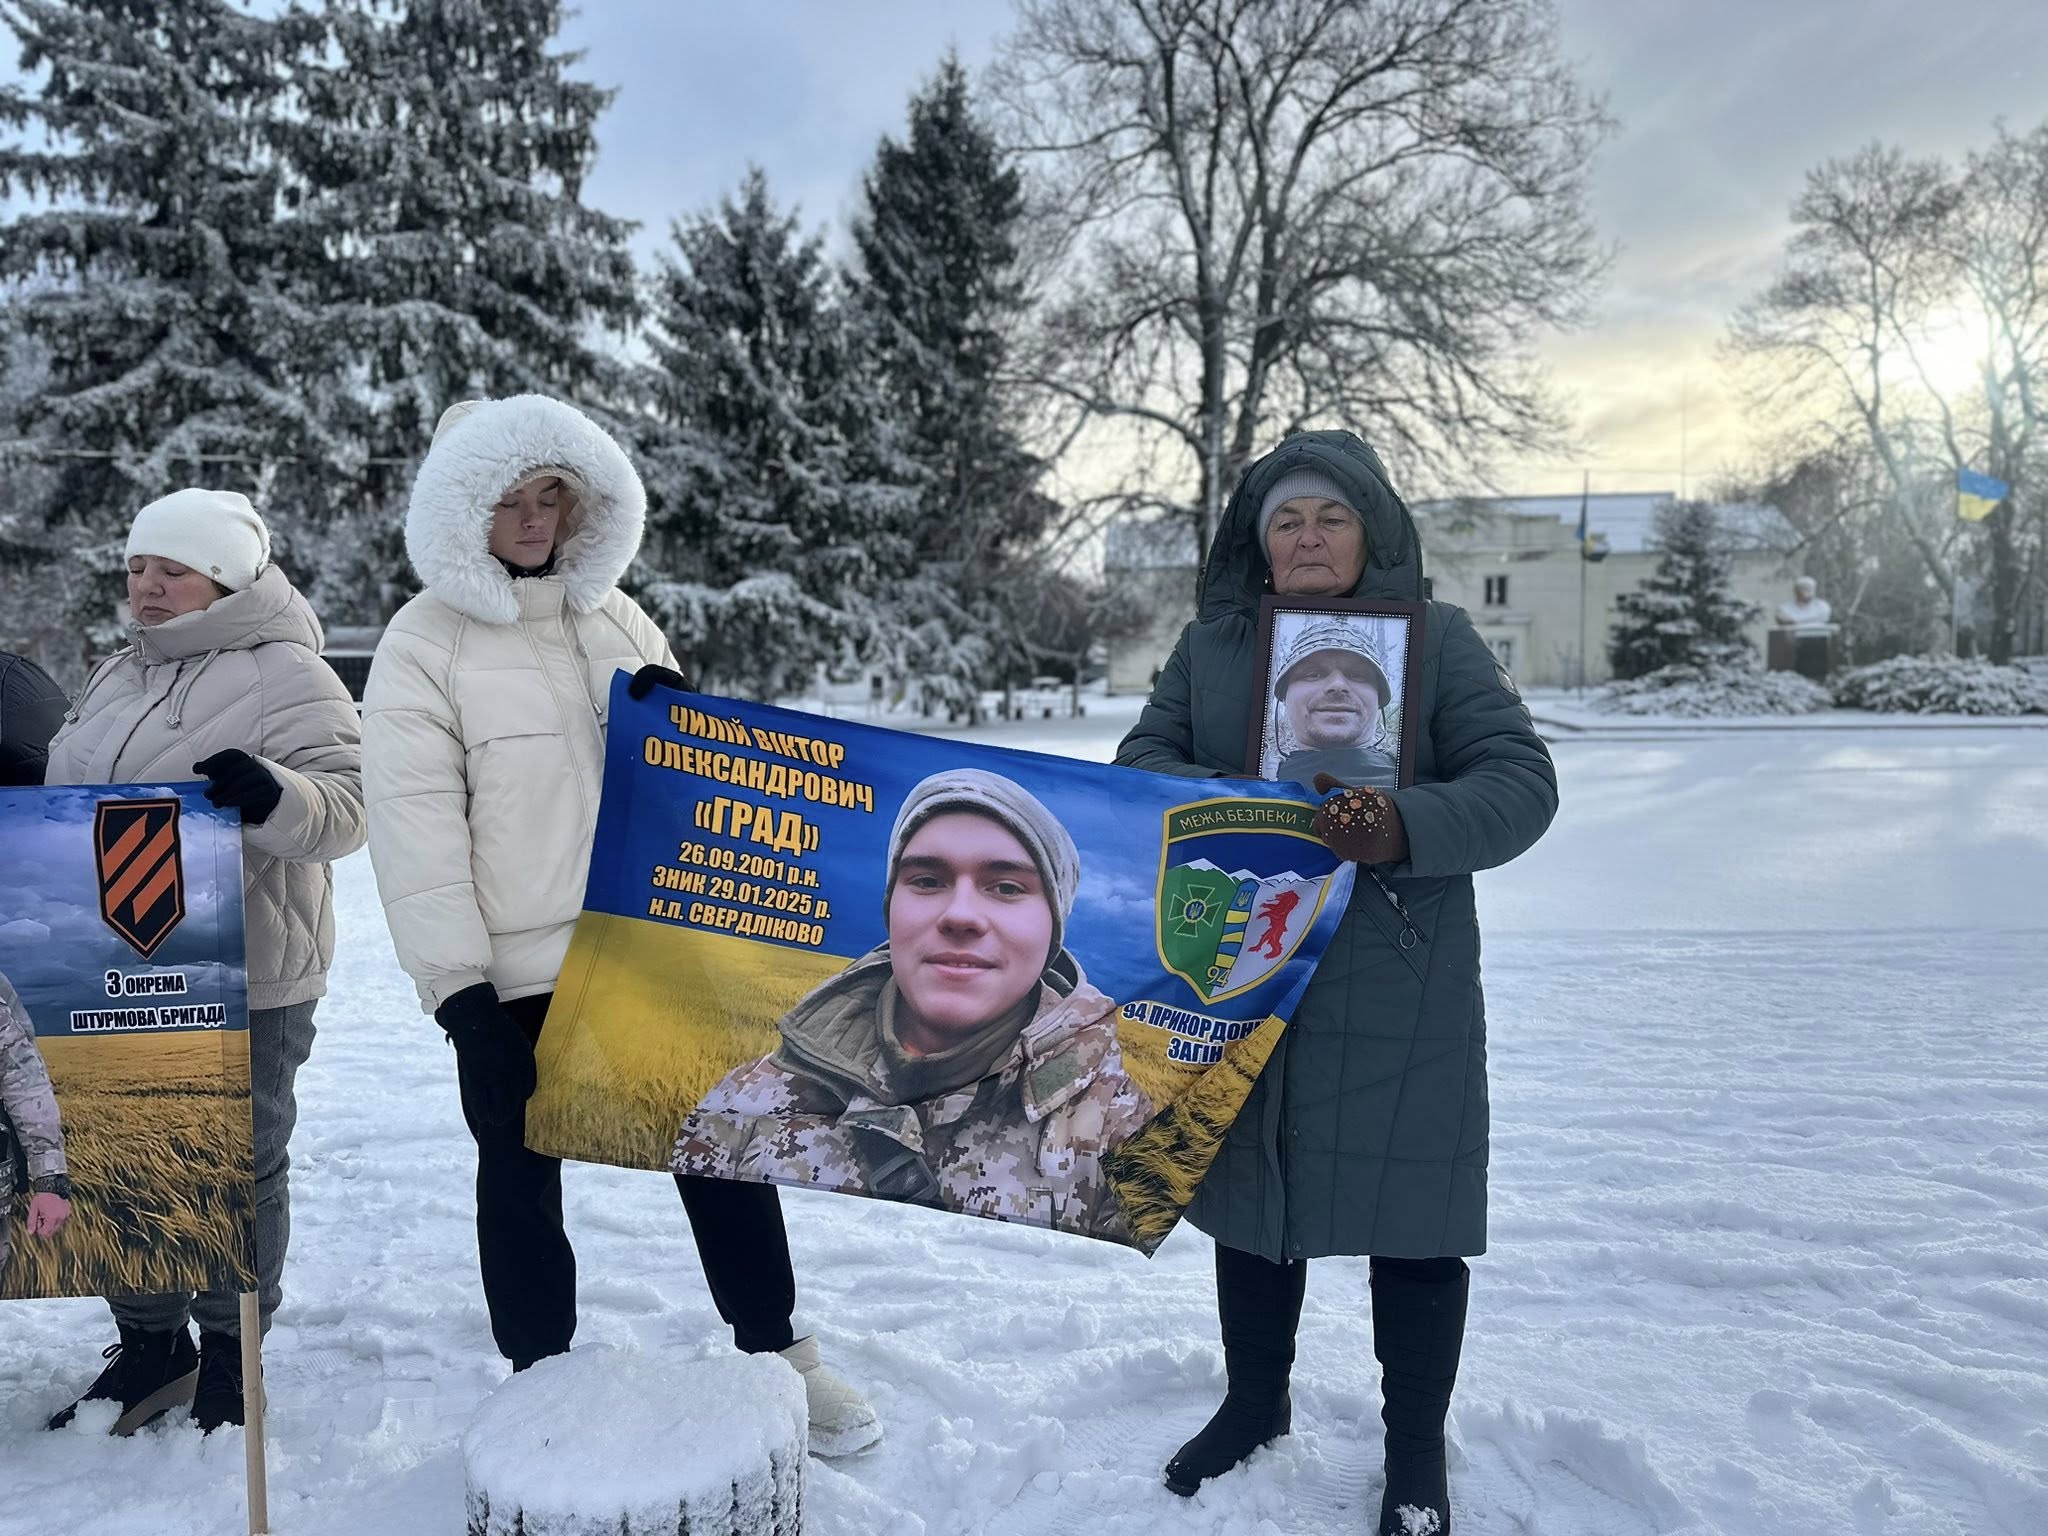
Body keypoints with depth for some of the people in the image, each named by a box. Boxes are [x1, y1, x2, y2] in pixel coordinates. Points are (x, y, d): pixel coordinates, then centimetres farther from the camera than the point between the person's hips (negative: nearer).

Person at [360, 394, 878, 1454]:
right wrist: (457, 987, -14)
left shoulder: (613, 615, 9)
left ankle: (780, 1358, 28)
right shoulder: (423, 645, -5)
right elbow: (416, 826, -10)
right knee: (522, 1177, 12)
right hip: (514, 973, -4)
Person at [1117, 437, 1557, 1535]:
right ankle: (1255, 1401, 40)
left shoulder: (1436, 637, -1)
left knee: (1409, 1214, 5)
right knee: (1249, 1195, 16)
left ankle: (1416, 1448, 28)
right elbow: (1141, 763, 1)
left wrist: (1407, 828, -27)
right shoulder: (1209, 644, 8)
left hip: (1396, 990, -3)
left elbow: (1520, 781, -8)